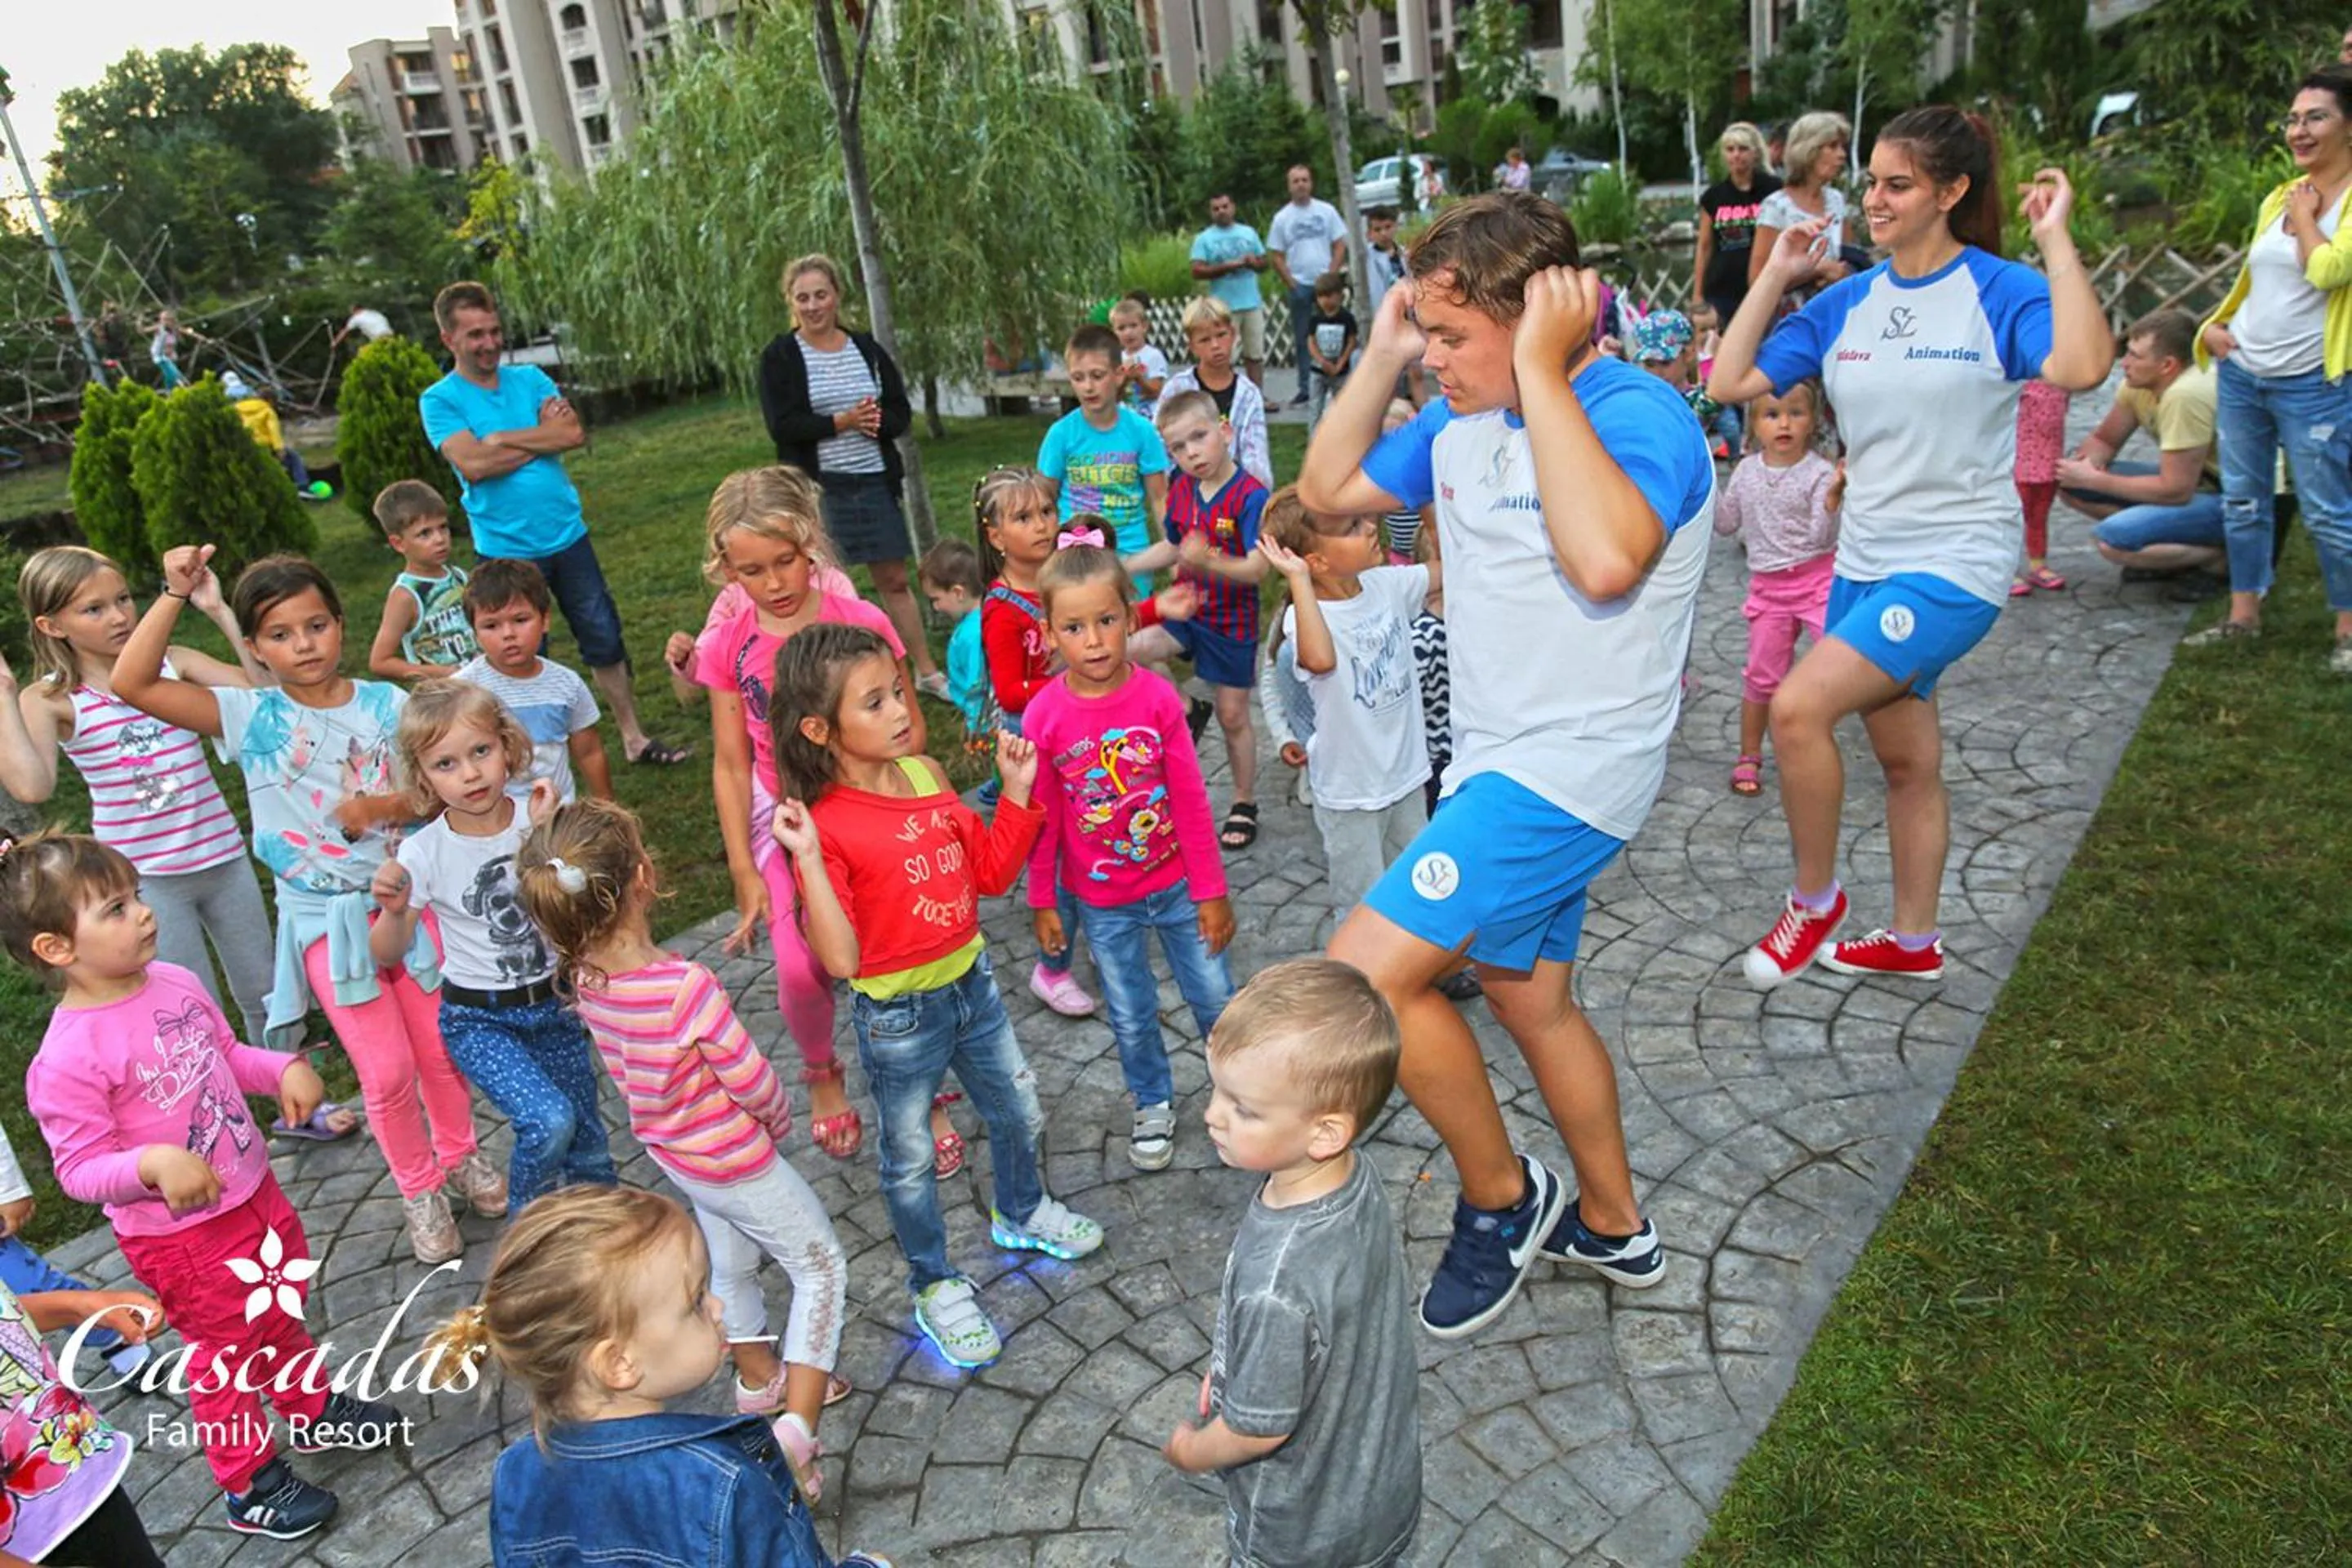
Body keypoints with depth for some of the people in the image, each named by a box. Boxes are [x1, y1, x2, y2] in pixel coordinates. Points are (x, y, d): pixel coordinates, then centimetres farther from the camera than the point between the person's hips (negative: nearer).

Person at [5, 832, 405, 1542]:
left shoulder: (174, 982, -7)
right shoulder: (67, 1058, -27)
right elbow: (80, 1170, -22)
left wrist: (285, 1069, -9)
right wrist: (153, 1163, -39)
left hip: (255, 1193, 6)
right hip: (181, 1238, -6)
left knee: (283, 1317, 27)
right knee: (227, 1359, 14)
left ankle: (314, 1412, 53)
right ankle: (251, 1485, 37)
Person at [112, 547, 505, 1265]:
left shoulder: (388, 704, -5)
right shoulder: (251, 717, -8)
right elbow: (132, 684, -17)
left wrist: (385, 806, -22)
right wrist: (176, 594, -20)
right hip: (326, 920, -1)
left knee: (441, 1048, 12)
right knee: (386, 1072, 3)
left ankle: (460, 1154, 39)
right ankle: (419, 1190, 26)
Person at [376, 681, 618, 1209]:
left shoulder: (539, 818, -11)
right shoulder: (424, 852, -13)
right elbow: (388, 954, -6)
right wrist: (395, 910, -27)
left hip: (552, 1004, 2)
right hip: (478, 1019, -2)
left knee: (588, 1146, 10)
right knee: (548, 1121, -22)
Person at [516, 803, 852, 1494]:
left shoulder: (583, 974, -17)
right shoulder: (686, 988, -38)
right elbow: (752, 1082, -23)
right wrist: (779, 1120, -4)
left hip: (673, 1150, 7)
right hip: (734, 1161, -7)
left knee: (729, 1261, 30)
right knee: (821, 1268, 12)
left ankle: (760, 1379, 52)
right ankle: (796, 1425, 6)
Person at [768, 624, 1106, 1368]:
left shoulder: (926, 775, -5)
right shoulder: (825, 826, -24)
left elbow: (992, 872, 5)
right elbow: (841, 959, -28)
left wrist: (1016, 789, -4)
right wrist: (809, 860, -35)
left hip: (971, 981, 6)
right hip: (898, 1016, -6)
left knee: (1018, 1112, 25)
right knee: (911, 1157, 16)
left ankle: (1021, 1213, 55)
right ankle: (935, 1286, 40)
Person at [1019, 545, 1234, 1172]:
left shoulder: (1158, 697, -16)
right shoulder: (1045, 716, -15)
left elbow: (1191, 801, -9)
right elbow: (1043, 817, -5)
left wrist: (1211, 891, -5)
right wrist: (1043, 902, 2)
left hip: (1176, 884, 0)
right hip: (1102, 901, 0)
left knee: (1216, 997, 13)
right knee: (1131, 1017, 16)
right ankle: (1153, 1104, 41)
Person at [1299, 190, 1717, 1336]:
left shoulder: (1636, 414, -18)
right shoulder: (1460, 422, 6)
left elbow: (1605, 559, -38)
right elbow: (1326, 491, 14)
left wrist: (1542, 368, -30)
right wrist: (1378, 359, 2)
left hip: (1570, 767, -9)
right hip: (1497, 761, 9)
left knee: (1366, 974, -17)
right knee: (1531, 1003, 21)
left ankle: (1500, 1198, 8)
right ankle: (1613, 1226, 42)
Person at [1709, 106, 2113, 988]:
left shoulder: (2000, 291, -10)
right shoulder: (1846, 304, 6)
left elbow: (2082, 367, -29)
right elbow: (1732, 382, 3)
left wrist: (2056, 240, -23)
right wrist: (1775, 277, 2)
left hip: (1954, 566, -6)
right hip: (1864, 563, 6)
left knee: (1798, 708, -21)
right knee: (1906, 759, 17)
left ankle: (1815, 900, 2)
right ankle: (1914, 943, 34)